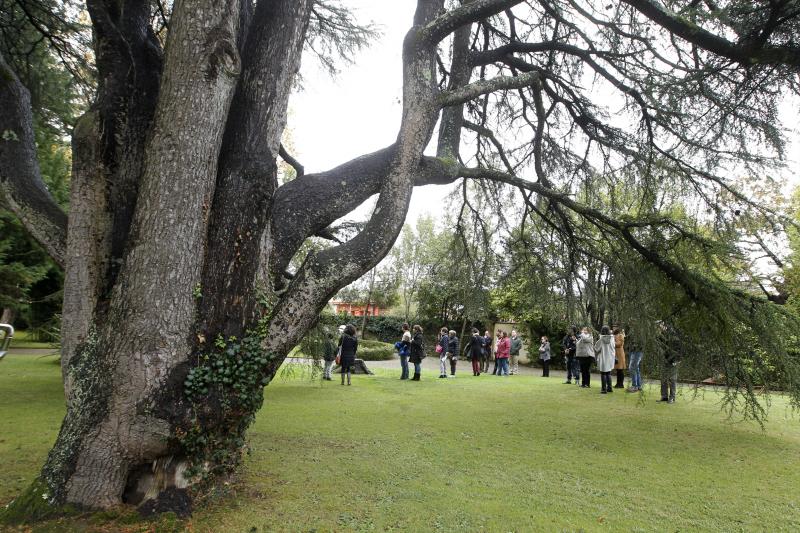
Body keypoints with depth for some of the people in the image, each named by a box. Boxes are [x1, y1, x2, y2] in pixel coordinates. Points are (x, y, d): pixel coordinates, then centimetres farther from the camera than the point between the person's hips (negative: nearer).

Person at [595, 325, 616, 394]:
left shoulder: (601, 340, -15)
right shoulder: (612, 339, -5)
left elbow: (596, 349, -7)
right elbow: (613, 348, 6)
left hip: (603, 359, -4)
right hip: (610, 358, 4)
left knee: (603, 374, 4)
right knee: (608, 374, 17)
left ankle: (604, 389, 3)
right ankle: (609, 388, 19)